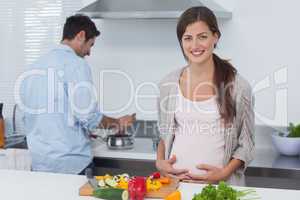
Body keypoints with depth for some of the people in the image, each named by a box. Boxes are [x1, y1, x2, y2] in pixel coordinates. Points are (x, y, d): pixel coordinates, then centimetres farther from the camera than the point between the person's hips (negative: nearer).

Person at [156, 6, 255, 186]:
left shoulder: (238, 86, -8)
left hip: (221, 183, -2)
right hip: (176, 180, 2)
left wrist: (224, 173, -13)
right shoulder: (169, 84, -1)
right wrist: (160, 162, -4)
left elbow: (246, 143, -1)